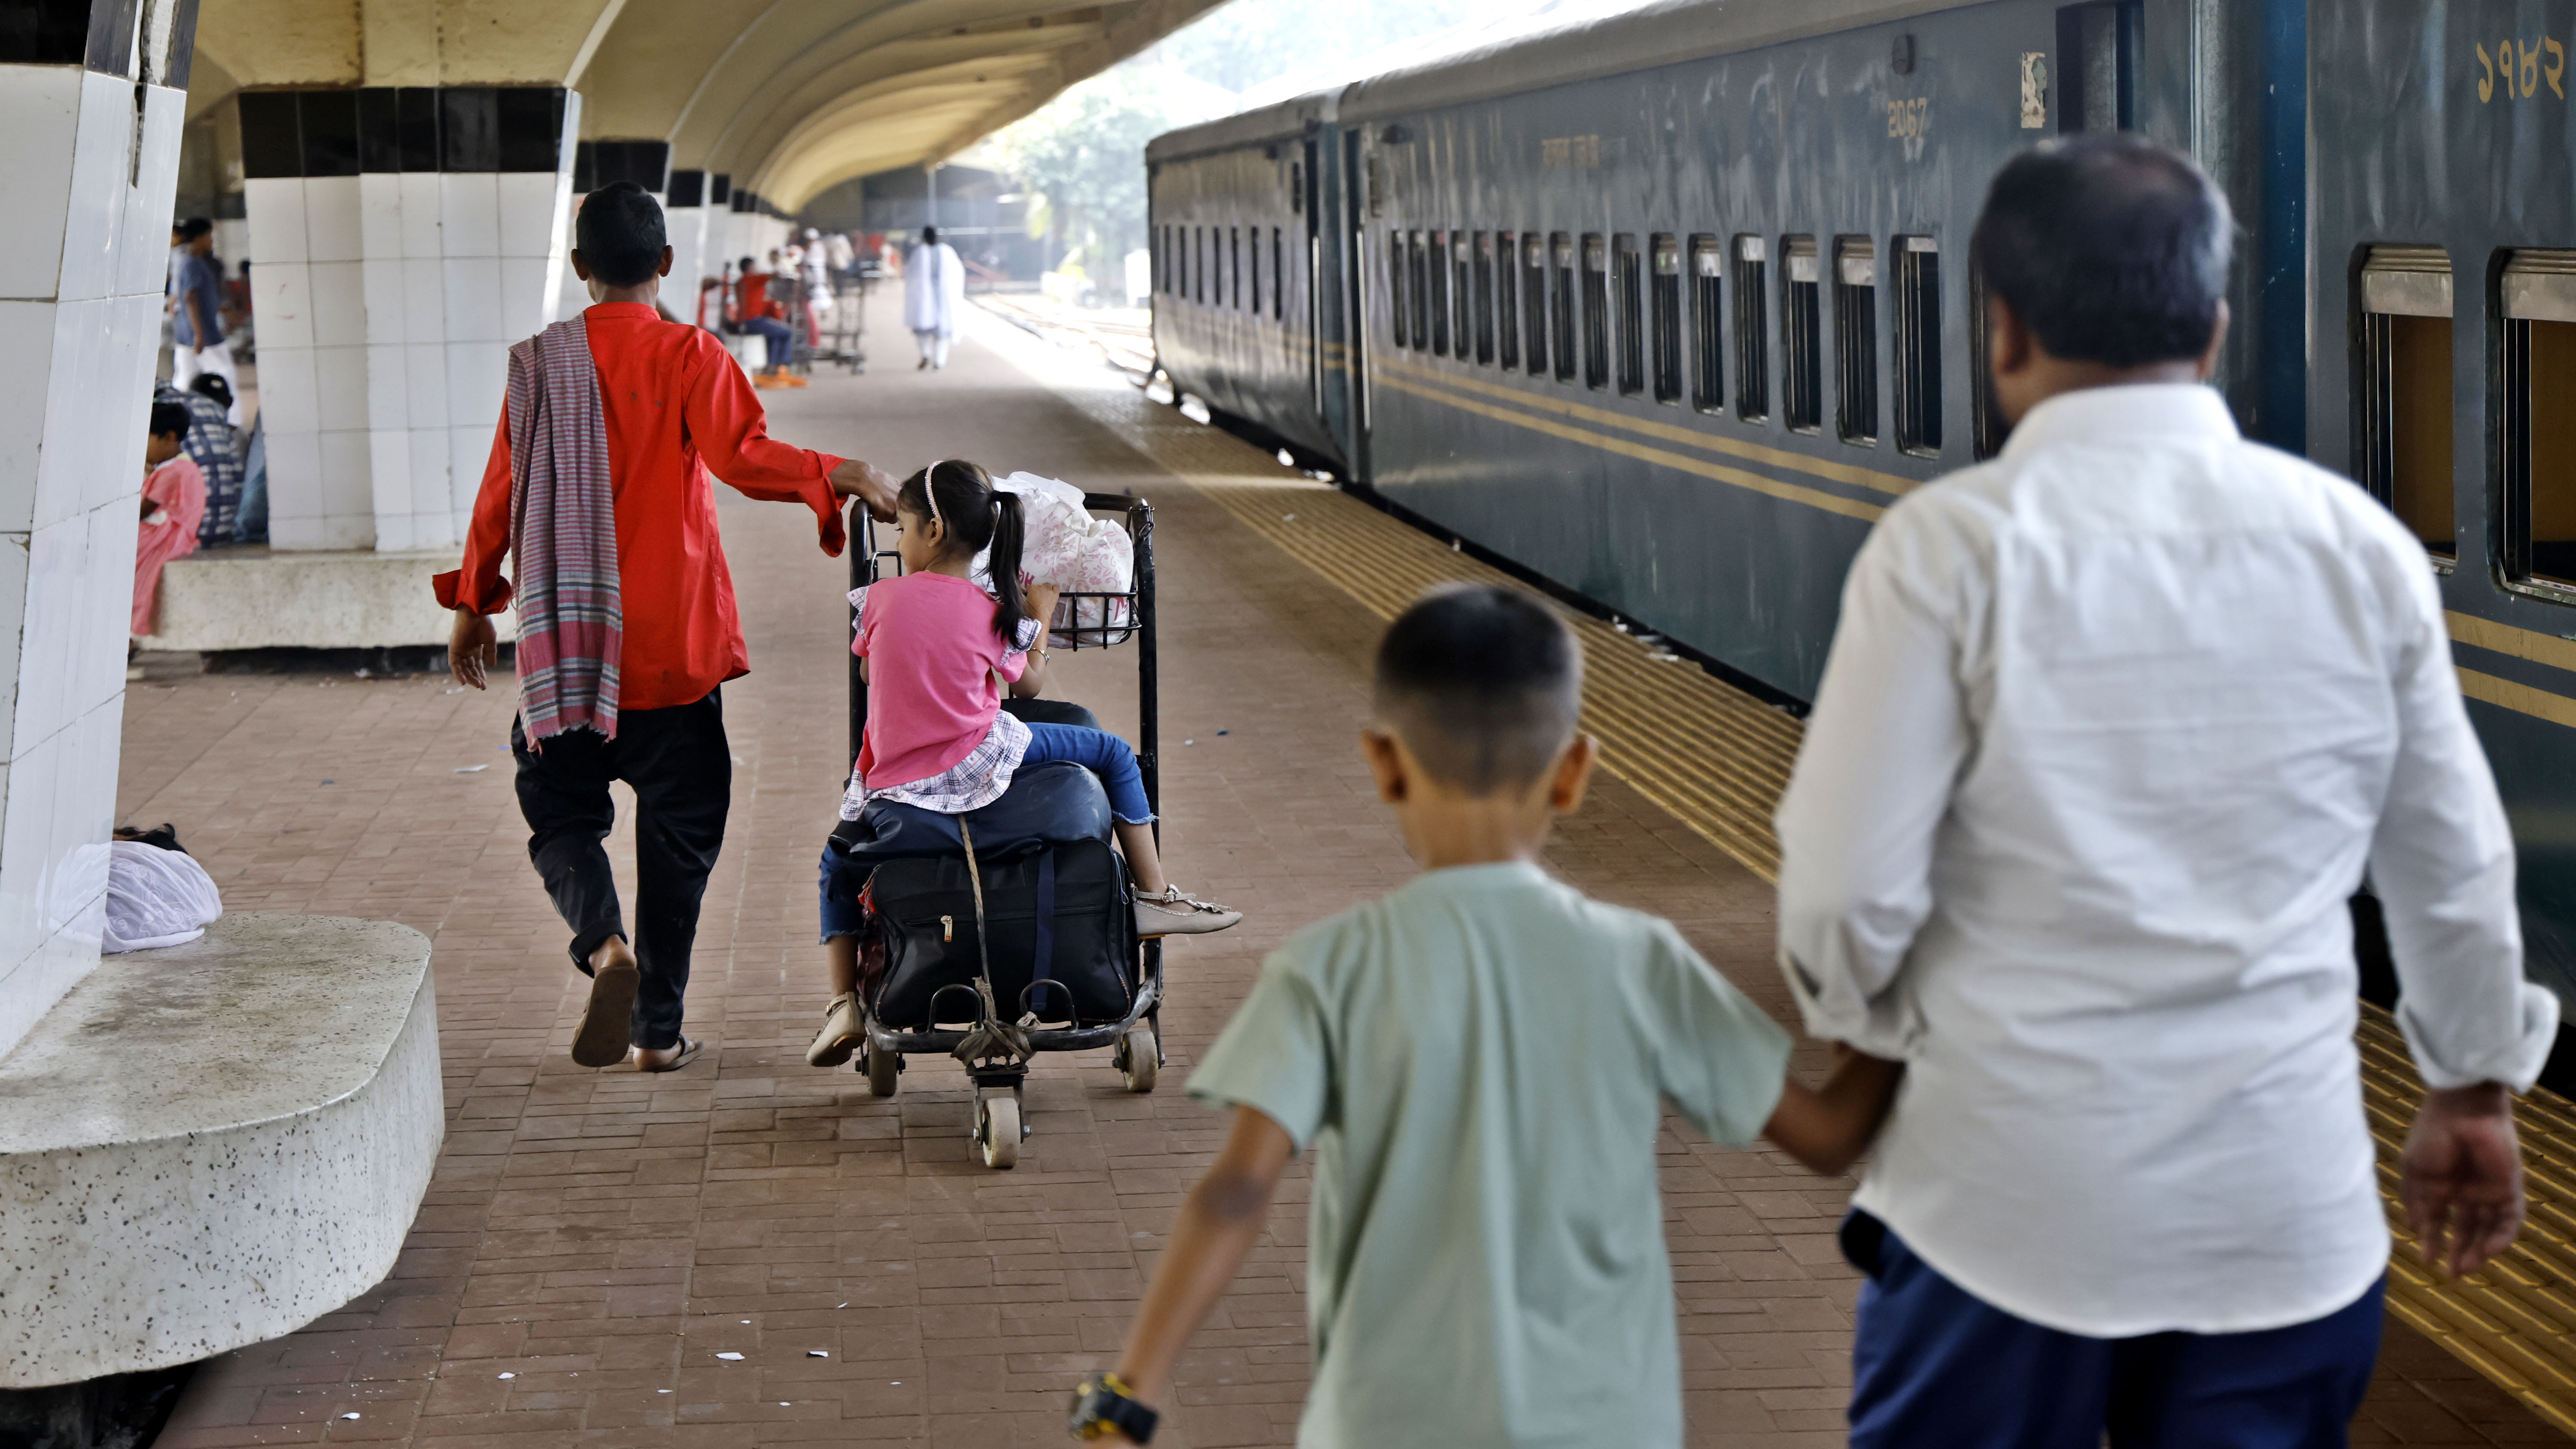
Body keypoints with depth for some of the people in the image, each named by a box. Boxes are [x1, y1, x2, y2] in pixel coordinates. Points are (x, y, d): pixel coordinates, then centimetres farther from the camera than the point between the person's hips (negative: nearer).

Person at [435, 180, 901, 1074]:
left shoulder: (538, 364, 3)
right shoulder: (690, 356, -5)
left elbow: (499, 495, 7)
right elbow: (740, 456, -21)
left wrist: (472, 604, 17)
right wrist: (839, 477, -16)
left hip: (564, 644, 1)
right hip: (673, 647, -1)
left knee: (562, 810, 13)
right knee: (676, 830, 8)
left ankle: (603, 942, -17)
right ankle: (659, 1030, 10)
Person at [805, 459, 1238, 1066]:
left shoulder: (882, 598, -1)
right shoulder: (993, 613, -2)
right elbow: (1030, 684, 14)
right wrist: (1040, 618, 28)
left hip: (892, 783, 1)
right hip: (979, 761, -1)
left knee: (840, 862, 28)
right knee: (1113, 753, 15)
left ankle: (844, 1004, 12)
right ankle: (1155, 896, 15)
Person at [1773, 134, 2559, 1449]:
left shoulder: (1952, 546, -12)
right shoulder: (2358, 544, -2)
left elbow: (1848, 893, -11)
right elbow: (2454, 868, 8)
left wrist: (1866, 1032, 11)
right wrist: (2473, 1089, 24)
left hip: (2014, 1195, -2)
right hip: (2286, 1197, 3)